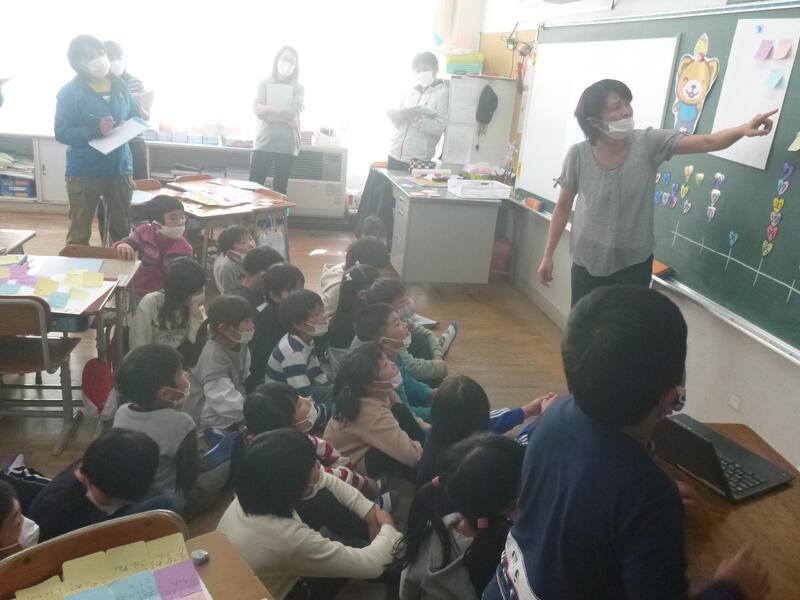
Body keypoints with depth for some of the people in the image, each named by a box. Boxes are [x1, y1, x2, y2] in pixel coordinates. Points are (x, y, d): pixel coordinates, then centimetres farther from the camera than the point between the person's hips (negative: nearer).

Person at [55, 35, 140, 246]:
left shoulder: (120, 86, 5)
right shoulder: (70, 92, -8)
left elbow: (136, 118, 16)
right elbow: (61, 133, -12)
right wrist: (95, 130, -25)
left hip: (120, 167, 4)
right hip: (84, 171, -4)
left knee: (122, 229, 17)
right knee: (79, 233, 7)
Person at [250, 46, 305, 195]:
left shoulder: (299, 89, 9)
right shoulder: (264, 83, 9)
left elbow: (292, 112, -8)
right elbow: (257, 110, -6)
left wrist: (267, 108, -6)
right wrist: (286, 118, -12)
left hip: (287, 145, 0)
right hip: (264, 142, 0)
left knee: (279, 190, 3)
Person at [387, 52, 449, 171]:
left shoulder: (442, 93, 0)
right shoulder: (412, 93, 15)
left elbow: (439, 127, -11)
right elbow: (399, 124, 15)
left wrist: (417, 118, -20)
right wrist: (395, 115, -6)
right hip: (395, 154, 5)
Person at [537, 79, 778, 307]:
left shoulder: (649, 143, -13)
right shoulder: (578, 155, -12)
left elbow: (707, 142, -20)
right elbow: (563, 207, -2)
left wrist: (743, 129, -41)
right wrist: (548, 255, 2)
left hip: (634, 262, 0)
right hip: (588, 262, 0)